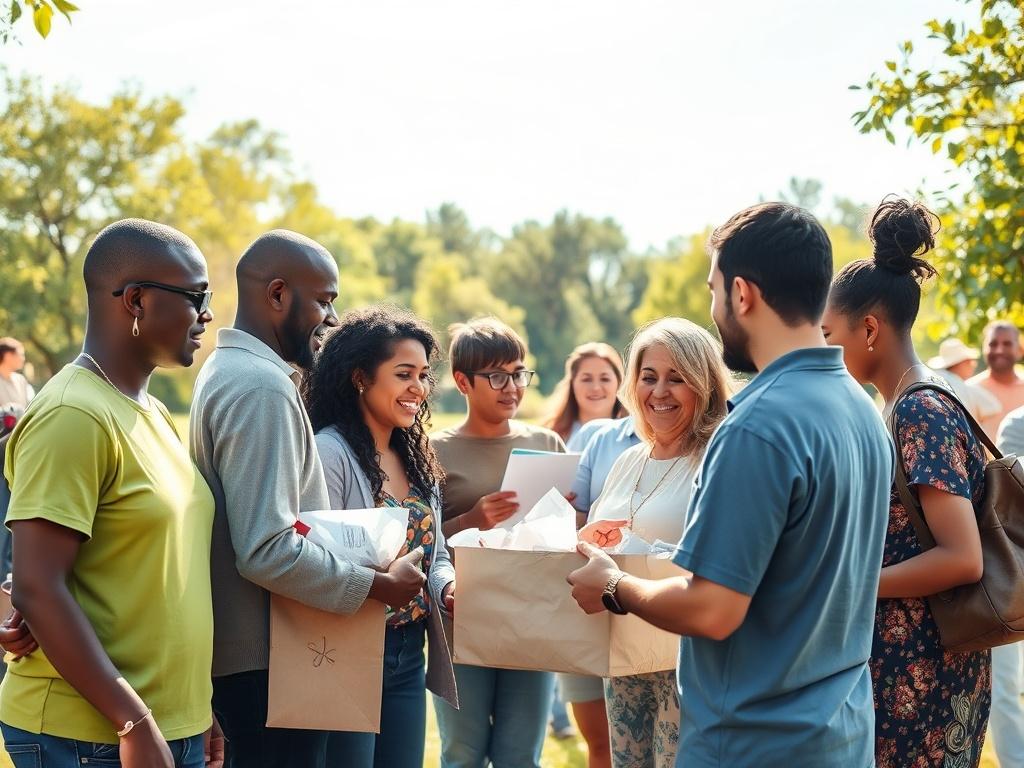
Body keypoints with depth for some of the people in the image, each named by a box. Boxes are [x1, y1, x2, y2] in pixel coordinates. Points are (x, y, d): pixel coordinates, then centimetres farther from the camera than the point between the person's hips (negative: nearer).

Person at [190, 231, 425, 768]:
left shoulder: (226, 370, 13)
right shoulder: (263, 387, -19)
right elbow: (269, 551, -27)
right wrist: (380, 585, -16)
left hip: (240, 654, 10)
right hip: (270, 663, -10)